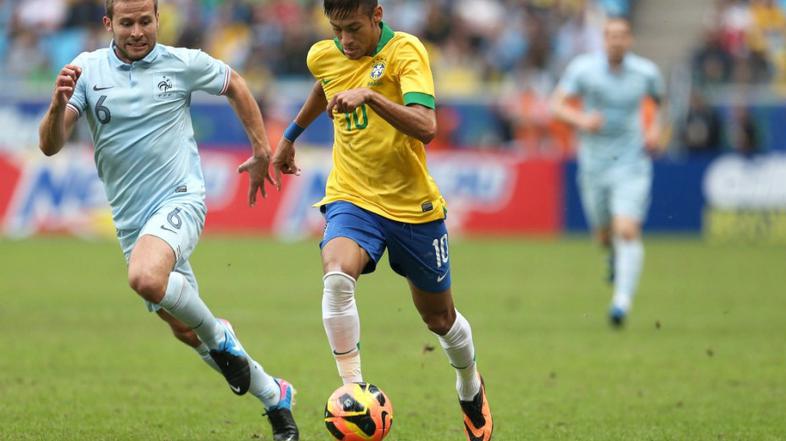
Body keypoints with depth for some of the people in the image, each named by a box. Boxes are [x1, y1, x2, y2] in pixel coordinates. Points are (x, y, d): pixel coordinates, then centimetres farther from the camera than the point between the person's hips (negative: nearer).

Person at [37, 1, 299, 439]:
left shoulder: (183, 63, -4)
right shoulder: (88, 70, -1)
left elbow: (235, 85, 16)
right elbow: (51, 145, -8)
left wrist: (262, 151, 15)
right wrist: (59, 104, -28)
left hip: (180, 200, -4)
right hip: (132, 221, 5)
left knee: (146, 277, -35)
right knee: (183, 329, 11)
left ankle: (219, 336, -9)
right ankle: (274, 396, 28)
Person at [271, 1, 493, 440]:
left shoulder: (405, 51, -17)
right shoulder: (323, 56, -2)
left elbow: (426, 127, -31)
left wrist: (369, 95, -41)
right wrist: (292, 135, 35)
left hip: (414, 205, -2)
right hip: (352, 197, 2)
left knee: (439, 317, 13)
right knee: (337, 274, -31)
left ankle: (471, 387, 44)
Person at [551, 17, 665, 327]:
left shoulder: (646, 72, -2)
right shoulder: (583, 68, -6)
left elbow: (658, 99, 19)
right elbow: (557, 103, -9)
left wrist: (655, 128, 3)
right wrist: (580, 119, -28)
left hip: (631, 162, -1)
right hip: (594, 162, 1)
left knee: (627, 230, -17)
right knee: (605, 235, 11)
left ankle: (623, 300, -18)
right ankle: (615, 255, 49)